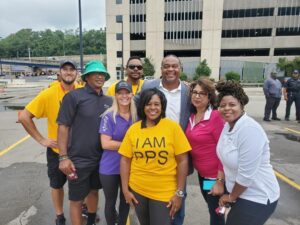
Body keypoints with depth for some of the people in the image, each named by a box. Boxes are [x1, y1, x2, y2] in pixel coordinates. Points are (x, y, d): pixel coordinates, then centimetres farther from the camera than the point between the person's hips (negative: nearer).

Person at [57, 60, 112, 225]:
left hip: (101, 159, 5)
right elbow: (63, 127, -12)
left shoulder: (108, 101, 4)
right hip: (78, 159, -5)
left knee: (94, 191, 23)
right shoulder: (74, 96, -11)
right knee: (76, 199, 9)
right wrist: (63, 157, -15)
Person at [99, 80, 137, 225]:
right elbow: (105, 143, -20)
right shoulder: (109, 116, -13)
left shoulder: (136, 116, 0)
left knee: (126, 200, 21)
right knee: (110, 202, 16)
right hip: (110, 168, -4)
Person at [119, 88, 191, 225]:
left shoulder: (173, 127, -11)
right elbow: (125, 160, 0)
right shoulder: (133, 129, -4)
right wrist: (125, 189, 0)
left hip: (165, 193, -3)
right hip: (137, 190, 3)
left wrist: (179, 193, -9)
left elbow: (182, 161, -9)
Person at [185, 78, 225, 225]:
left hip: (215, 175, -6)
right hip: (201, 173, 6)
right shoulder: (192, 116, 0)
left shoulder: (216, 116, -19)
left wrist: (220, 181, -18)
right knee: (211, 209, 26)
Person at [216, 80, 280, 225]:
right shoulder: (228, 125, -1)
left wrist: (231, 197, -11)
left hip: (257, 198, -7)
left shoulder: (250, 130, -27)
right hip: (240, 192, 7)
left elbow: (247, 174, -25)